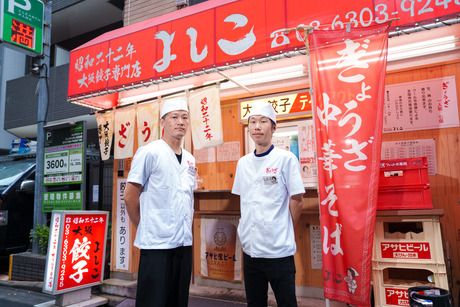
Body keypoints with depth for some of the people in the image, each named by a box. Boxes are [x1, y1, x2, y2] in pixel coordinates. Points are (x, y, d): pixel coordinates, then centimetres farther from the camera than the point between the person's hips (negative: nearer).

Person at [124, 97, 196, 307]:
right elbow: (130, 196, -8)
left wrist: (185, 228, 14)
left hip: (184, 242, 7)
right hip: (156, 242, -6)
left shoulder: (190, 159, 10)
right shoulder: (149, 152, -10)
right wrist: (144, 227, -1)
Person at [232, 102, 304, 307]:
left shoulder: (286, 159, -9)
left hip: (279, 249, -5)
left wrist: (283, 232, 1)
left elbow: (296, 200, -6)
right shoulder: (243, 163, 6)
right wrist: (247, 230, 9)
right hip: (250, 247, 5)